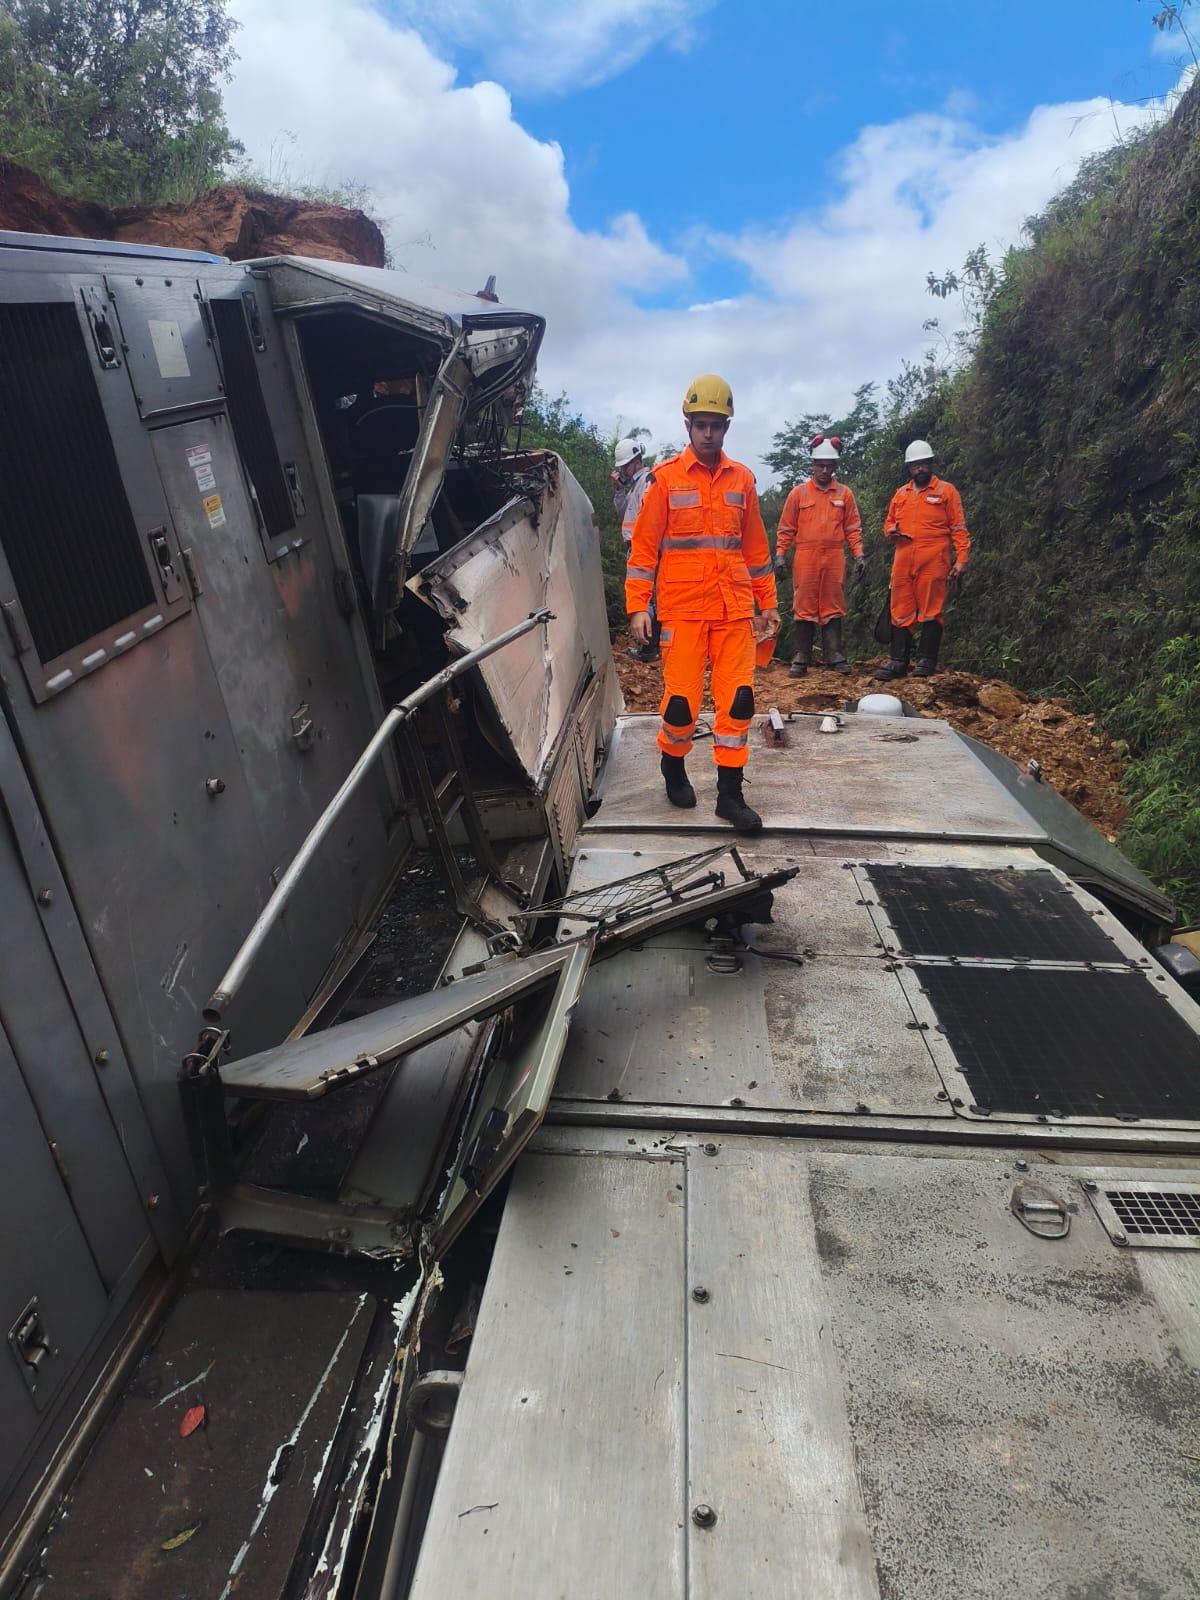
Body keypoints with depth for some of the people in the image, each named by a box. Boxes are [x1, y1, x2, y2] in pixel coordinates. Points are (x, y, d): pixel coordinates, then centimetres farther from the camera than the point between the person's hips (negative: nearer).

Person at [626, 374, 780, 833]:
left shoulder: (742, 479, 12)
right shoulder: (666, 477, 2)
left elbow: (755, 546, 17)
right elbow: (644, 545, 0)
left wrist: (767, 603, 16)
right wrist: (637, 606, -7)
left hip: (735, 606, 3)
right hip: (683, 606, -3)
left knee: (738, 698, -1)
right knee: (681, 697, -4)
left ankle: (730, 792, 8)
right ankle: (673, 767, 25)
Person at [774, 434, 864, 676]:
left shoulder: (844, 494, 9)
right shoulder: (799, 492, 5)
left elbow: (853, 528, 10)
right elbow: (786, 528, 5)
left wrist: (858, 555, 1)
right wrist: (780, 555, -3)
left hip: (834, 559, 1)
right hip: (805, 559, -1)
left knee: (832, 608, 4)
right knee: (805, 608, 1)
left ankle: (834, 656, 9)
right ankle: (800, 659, 5)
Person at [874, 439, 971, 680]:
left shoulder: (946, 491, 5)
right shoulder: (900, 494, 17)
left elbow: (959, 528, 1)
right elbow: (889, 522, 27)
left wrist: (961, 560, -8)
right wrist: (890, 532, 2)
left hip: (933, 563, -4)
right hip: (902, 562, 4)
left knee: (931, 612, -2)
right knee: (901, 613, 4)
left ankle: (927, 661, 4)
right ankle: (898, 662, 7)